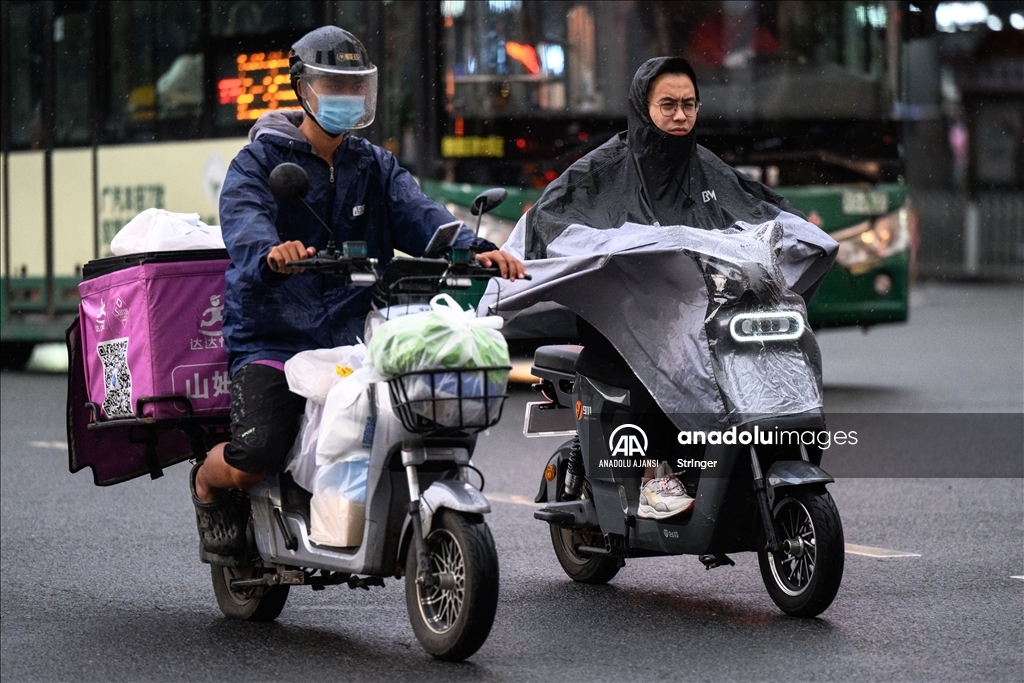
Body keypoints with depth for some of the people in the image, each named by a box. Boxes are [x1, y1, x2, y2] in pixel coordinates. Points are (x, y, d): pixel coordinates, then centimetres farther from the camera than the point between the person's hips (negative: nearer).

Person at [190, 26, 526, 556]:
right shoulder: (258, 160, 2)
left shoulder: (375, 167, 18)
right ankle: (208, 482, 15)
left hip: (355, 338, 4)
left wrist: (473, 248, -22)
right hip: (272, 340, -4)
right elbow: (244, 220, -18)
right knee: (257, 457, -23)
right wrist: (271, 252, -43)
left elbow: (417, 213, 0)